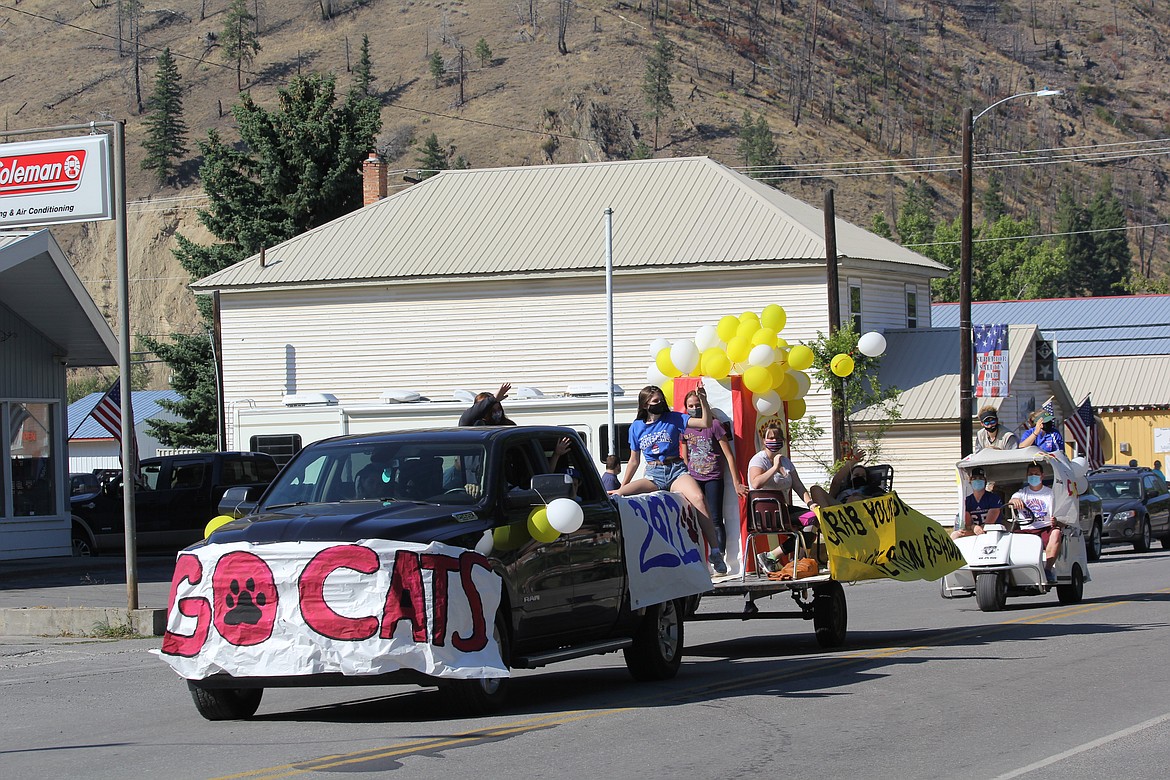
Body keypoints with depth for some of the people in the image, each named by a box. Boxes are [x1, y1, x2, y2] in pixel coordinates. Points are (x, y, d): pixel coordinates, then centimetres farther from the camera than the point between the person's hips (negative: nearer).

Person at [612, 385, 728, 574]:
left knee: (698, 498, -33)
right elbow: (634, 461, 20)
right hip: (653, 475, 3)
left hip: (676, 471, -3)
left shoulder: (674, 418, 6)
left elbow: (706, 423, -2)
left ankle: (715, 553, -35)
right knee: (617, 496, -22)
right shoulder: (636, 427, 12)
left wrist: (703, 400, -15)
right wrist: (623, 486, 20)